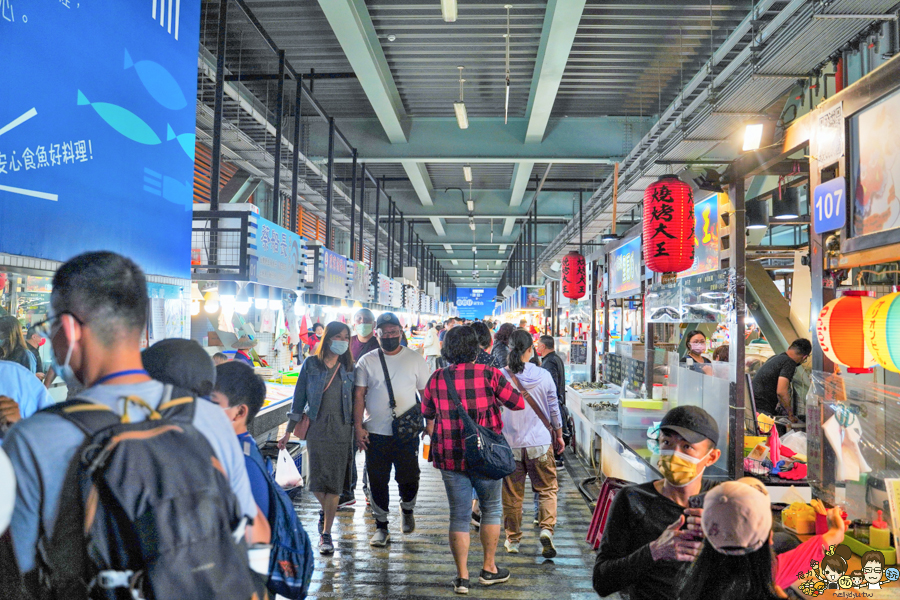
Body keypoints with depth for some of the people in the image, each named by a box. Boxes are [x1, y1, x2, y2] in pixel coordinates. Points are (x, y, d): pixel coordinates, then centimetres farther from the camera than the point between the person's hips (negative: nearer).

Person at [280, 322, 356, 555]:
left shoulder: (349, 367, 7)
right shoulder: (311, 364, 2)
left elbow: (355, 401, 11)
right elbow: (299, 398, 5)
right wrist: (288, 431, 5)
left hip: (342, 430, 1)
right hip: (316, 428, -1)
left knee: (335, 483, 1)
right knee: (317, 479, -2)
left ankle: (326, 533, 12)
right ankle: (325, 510, 31)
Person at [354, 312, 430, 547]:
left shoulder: (414, 359, 3)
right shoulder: (367, 361, 3)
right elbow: (359, 396, 2)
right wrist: (358, 426, -4)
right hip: (375, 433, 1)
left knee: (408, 478, 7)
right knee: (377, 481, 6)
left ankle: (407, 510, 37)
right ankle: (381, 526, 21)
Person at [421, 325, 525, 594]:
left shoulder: (436, 379, -2)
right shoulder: (489, 375, -10)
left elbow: (428, 421, 8)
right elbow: (518, 403, 0)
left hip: (449, 458, 2)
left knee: (459, 516, 10)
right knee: (491, 509, 17)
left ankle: (462, 576, 15)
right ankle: (489, 569, 26)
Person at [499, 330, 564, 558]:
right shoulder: (543, 376, -5)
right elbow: (554, 409, 4)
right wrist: (558, 435, 18)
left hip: (509, 444, 0)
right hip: (540, 443, 0)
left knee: (512, 494, 11)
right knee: (548, 489, 13)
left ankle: (513, 540, 21)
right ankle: (546, 529, -5)